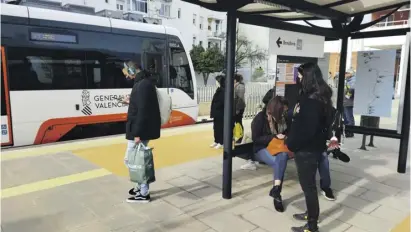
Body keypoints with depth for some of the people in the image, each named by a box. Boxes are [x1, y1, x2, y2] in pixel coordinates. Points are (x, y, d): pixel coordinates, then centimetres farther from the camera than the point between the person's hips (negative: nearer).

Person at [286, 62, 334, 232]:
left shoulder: (311, 100, -23)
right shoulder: (320, 97, 8)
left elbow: (306, 129, -24)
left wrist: (291, 143, -12)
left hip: (307, 149, -10)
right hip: (314, 147, 10)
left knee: (308, 186, 2)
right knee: (309, 184, 22)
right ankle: (311, 214, 38)